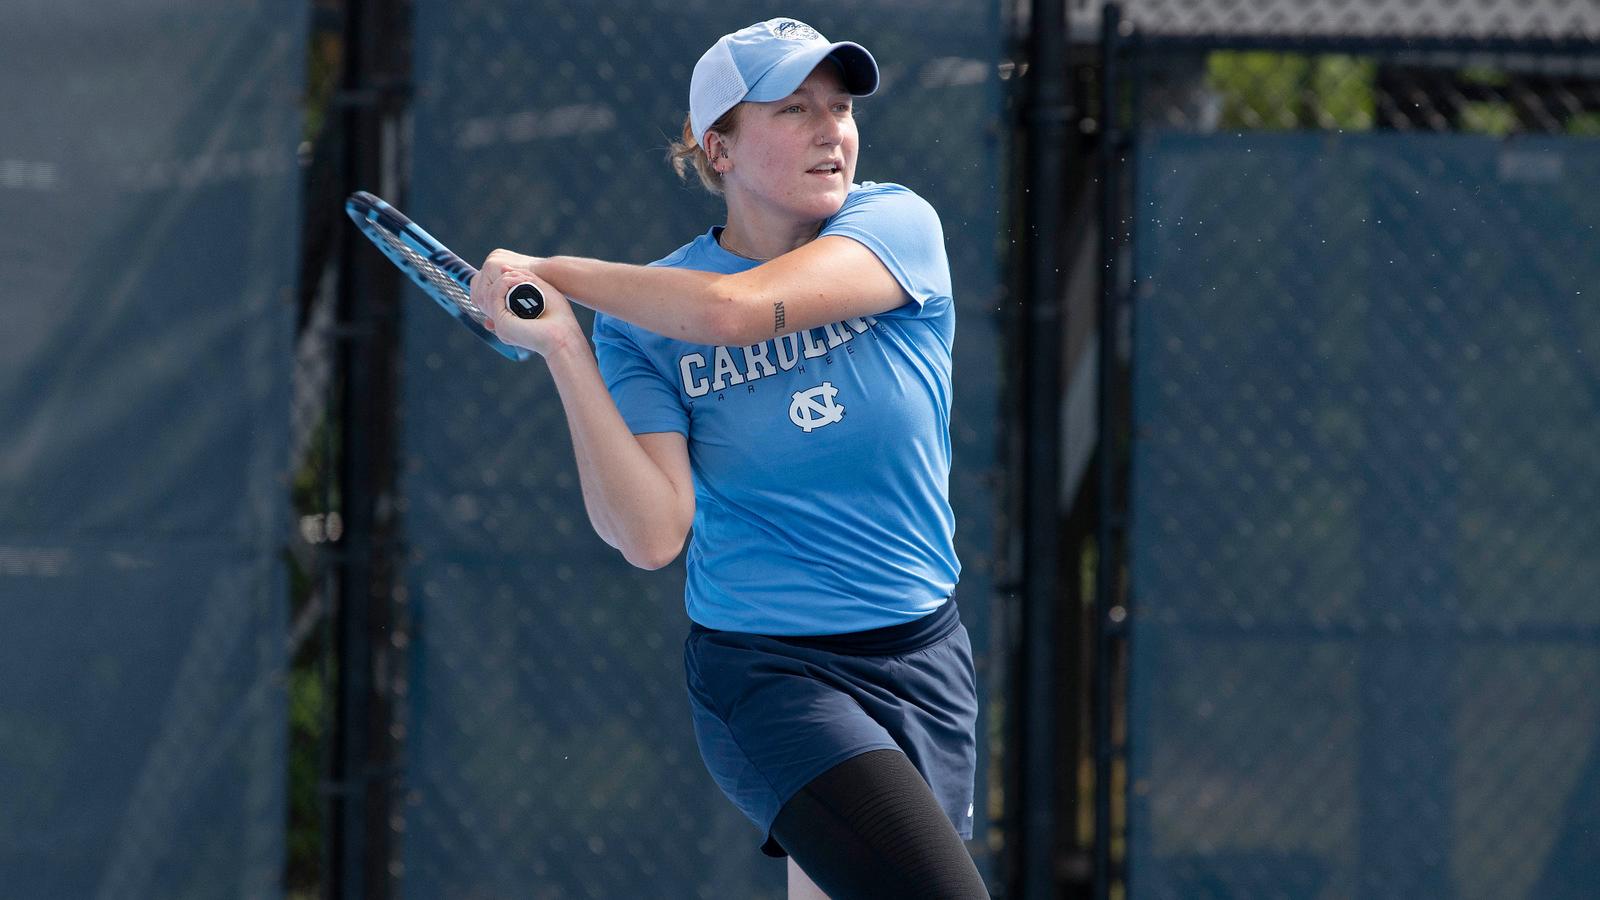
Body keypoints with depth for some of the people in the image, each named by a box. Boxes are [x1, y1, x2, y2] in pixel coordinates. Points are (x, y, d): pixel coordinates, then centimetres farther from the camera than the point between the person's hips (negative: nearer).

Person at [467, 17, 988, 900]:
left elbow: (734, 309, -22)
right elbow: (651, 537, -15)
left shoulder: (897, 225, -4)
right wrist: (561, 346, -19)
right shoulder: (638, 321, -4)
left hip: (922, 662, 3)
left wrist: (555, 272, -12)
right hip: (766, 677, -3)